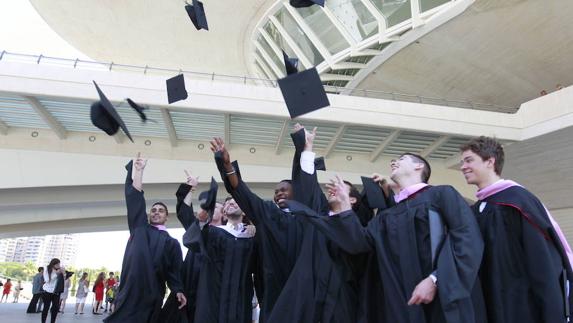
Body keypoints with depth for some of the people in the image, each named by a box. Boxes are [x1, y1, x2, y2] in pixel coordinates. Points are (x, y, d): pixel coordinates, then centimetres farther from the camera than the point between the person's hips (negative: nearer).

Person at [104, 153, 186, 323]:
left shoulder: (171, 242, 13)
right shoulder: (139, 228, 15)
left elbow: (175, 269, 4)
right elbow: (135, 198, 8)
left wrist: (178, 290, -13)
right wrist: (138, 170, 5)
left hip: (152, 296, 0)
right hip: (130, 292, 0)